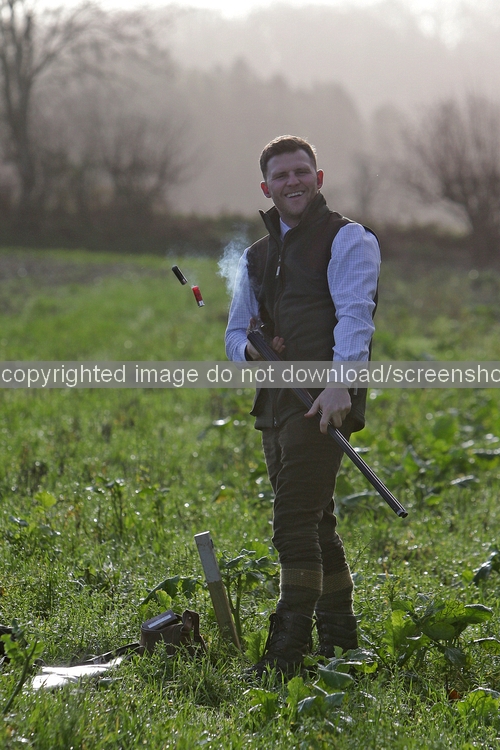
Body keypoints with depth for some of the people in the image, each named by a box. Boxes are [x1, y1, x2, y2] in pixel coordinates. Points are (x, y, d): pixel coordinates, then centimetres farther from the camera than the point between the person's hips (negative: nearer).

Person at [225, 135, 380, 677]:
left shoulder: (347, 239, -1)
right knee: (313, 521, 12)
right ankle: (339, 638, 20)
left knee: (294, 520, -15)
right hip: (276, 402, 8)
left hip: (324, 398, -8)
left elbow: (354, 316, -14)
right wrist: (249, 349, -3)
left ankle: (290, 647, -15)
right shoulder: (257, 256, 21)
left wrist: (341, 383, -29)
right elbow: (235, 332, 23)